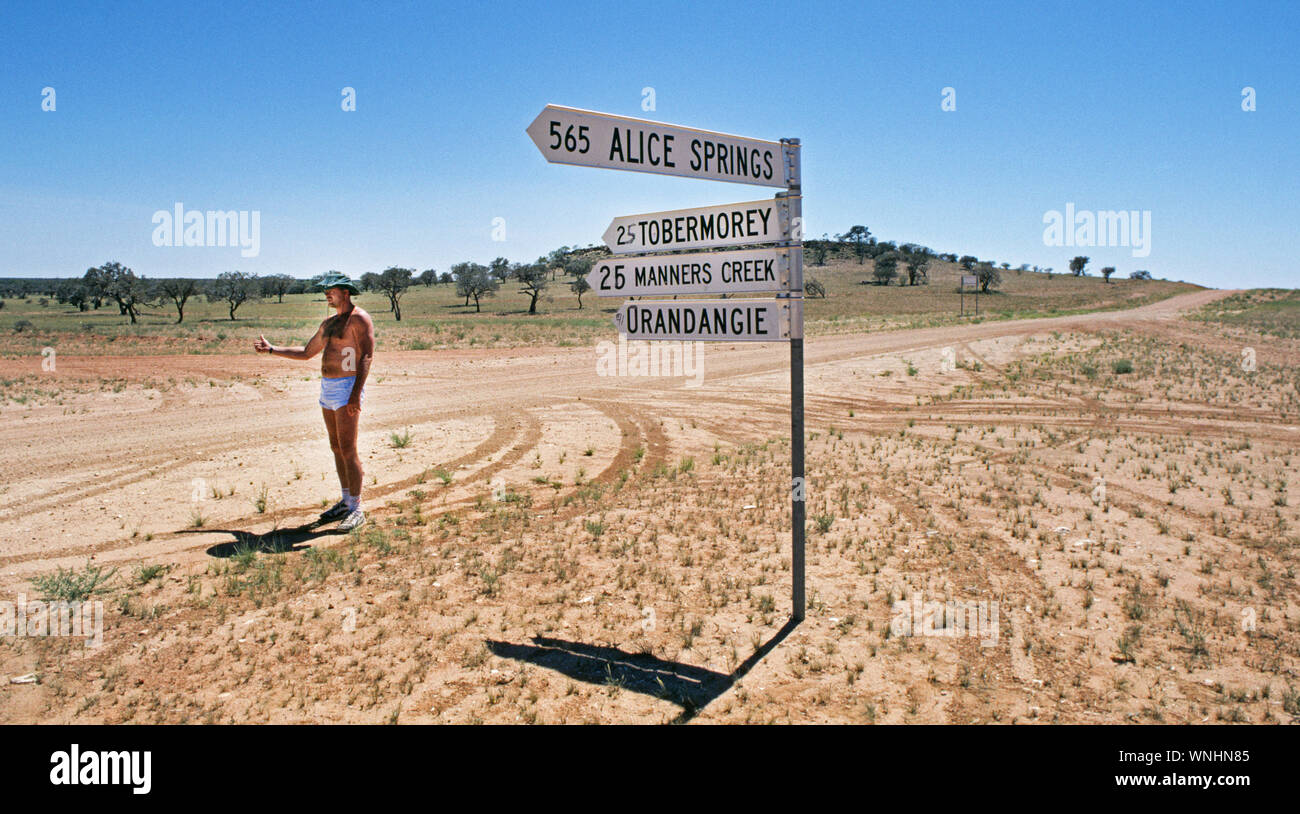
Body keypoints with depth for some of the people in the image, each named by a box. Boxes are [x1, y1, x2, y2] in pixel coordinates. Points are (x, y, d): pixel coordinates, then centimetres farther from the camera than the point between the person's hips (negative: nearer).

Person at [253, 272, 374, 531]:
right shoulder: (329, 323, 19)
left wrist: (355, 393, -27)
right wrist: (271, 350, 27)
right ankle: (346, 501, 22)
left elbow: (366, 357, -18)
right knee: (337, 448, 12)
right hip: (327, 388, 9)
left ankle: (356, 509, -5)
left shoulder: (359, 319, -9)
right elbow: (307, 352, 30)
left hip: (347, 388, -9)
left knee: (348, 450, -10)